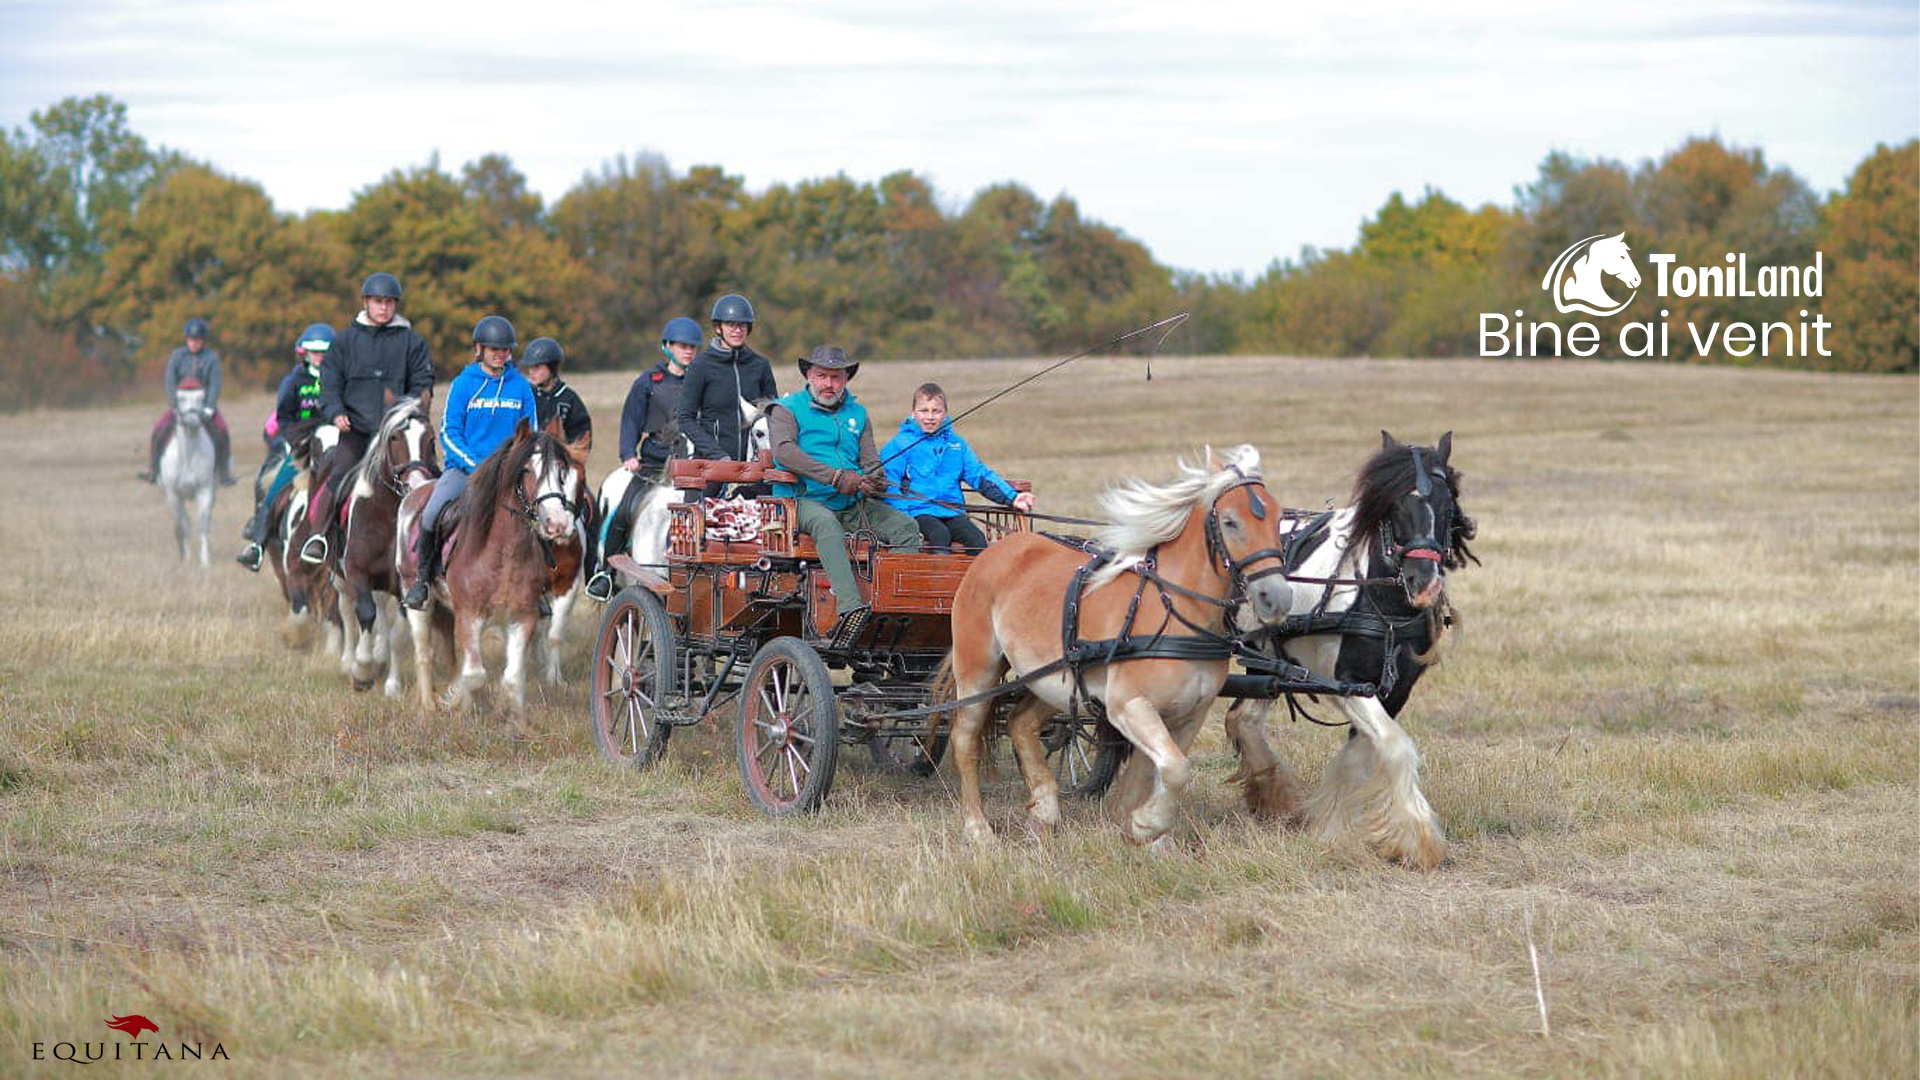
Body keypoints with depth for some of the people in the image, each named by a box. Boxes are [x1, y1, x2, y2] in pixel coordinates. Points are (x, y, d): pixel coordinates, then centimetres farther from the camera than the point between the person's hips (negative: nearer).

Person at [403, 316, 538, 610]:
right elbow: (448, 433, -1)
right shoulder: (463, 384, 1)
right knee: (432, 513, -24)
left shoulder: (521, 387, 7)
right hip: (463, 466, -2)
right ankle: (422, 578, -3)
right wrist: (475, 464, -14)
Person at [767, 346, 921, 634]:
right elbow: (784, 451, -13)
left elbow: (870, 460, 16)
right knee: (827, 524, -38)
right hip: (805, 500, -6)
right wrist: (836, 477, -22)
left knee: (906, 526, -15)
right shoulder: (787, 409, 6)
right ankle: (850, 607, -52)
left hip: (853, 504, 6)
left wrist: (875, 483, -12)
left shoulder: (857, 413, 22)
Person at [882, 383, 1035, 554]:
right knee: (940, 534, -33)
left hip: (952, 512, 4)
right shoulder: (900, 445, 5)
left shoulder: (957, 444, 20)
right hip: (918, 511, -4)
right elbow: (889, 485, 0)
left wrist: (1011, 498, 6)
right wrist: (904, 512, -17)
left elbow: (980, 475, 18)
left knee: (976, 537, -23)